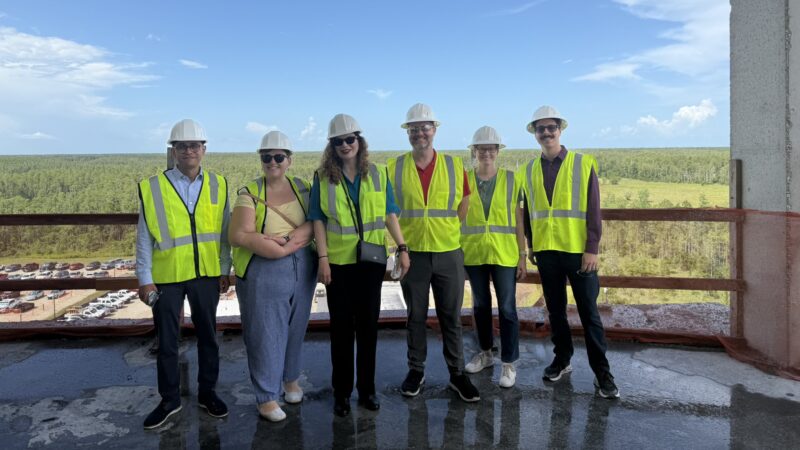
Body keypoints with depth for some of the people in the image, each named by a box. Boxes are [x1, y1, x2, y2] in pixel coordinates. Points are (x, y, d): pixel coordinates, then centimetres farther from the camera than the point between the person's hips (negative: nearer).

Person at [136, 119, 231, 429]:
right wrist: (145, 279, -5)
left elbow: (223, 231, 5)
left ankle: (207, 393, 31)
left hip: (206, 275, 2)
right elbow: (144, 238, -4)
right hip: (166, 277, -1)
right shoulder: (152, 188, -5)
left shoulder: (218, 185, 1)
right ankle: (169, 400, 28)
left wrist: (224, 270, 4)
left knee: (207, 335, 14)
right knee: (167, 341, 11)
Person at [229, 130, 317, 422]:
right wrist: (284, 250, -16)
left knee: (295, 329, 15)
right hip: (263, 272, -3)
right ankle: (266, 397, 16)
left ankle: (291, 378, 38)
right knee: (265, 333, 2)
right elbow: (239, 235, -13)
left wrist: (285, 239, -20)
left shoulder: (302, 188, 6)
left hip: (302, 269, 3)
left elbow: (314, 223, -5)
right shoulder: (250, 193, -3)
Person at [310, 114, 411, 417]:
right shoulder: (323, 177, 2)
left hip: (371, 261, 1)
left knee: (368, 324, 8)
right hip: (338, 263, -1)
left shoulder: (377, 174, 5)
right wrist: (323, 258, -8)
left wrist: (402, 247, -2)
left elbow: (389, 214, 6)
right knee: (341, 326, 6)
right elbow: (318, 220, -1)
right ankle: (341, 392, 19)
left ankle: (367, 388, 21)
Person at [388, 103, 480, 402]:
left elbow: (463, 205, 10)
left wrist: (446, 230, 5)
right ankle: (416, 370, 26)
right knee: (415, 316, 11)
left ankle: (457, 373, 21)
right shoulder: (394, 167, 0)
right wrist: (402, 237, 1)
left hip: (448, 252, 0)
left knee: (451, 317, 8)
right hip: (412, 253, 0)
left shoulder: (454, 166, 1)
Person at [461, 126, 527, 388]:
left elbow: (519, 221, 0)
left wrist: (522, 256, -3)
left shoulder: (511, 180, -1)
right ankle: (485, 353, 32)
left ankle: (509, 363, 14)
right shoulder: (465, 180, 2)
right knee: (480, 305, 15)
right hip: (473, 254, 2)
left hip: (504, 254, -2)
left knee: (507, 308, 1)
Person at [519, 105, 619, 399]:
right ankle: (562, 360, 28)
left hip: (579, 251, -3)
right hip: (546, 252, 3)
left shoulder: (583, 164, -2)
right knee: (555, 309, 13)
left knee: (588, 311, 3)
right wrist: (530, 246, 10)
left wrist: (592, 248, -11)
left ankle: (601, 372, 13)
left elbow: (593, 210, -5)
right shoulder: (529, 171, 7)